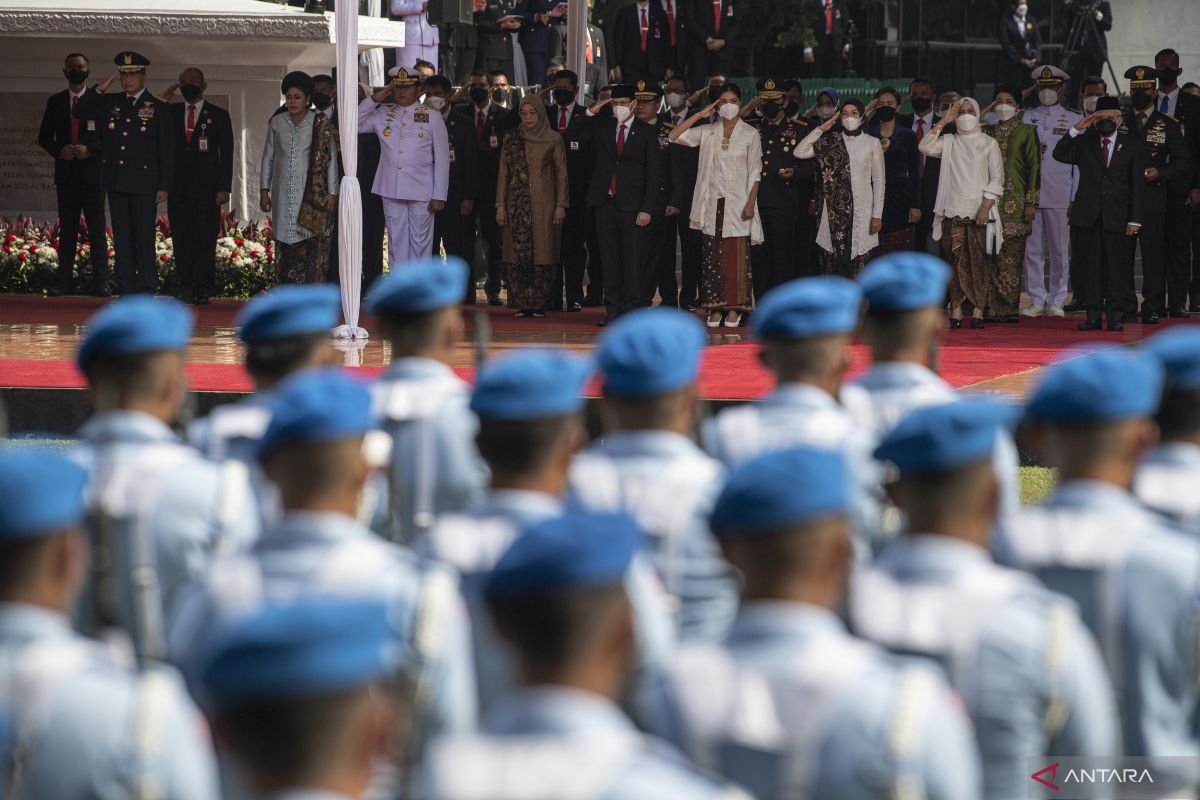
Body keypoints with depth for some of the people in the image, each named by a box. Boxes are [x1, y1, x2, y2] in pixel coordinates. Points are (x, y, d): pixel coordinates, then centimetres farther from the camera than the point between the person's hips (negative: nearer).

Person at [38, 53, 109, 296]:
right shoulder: (55, 102, 11)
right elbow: (44, 137, 11)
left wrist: (90, 150, -15)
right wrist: (59, 151, -8)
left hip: (92, 172, -2)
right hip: (65, 173, 2)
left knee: (96, 228, -4)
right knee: (67, 228, 4)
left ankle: (101, 281, -5)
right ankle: (64, 280, 5)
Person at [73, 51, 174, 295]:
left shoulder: (158, 108, 1)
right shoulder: (110, 104, 12)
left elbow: (166, 151, 0)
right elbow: (79, 113, 10)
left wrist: (164, 187, -6)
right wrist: (100, 89, -2)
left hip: (144, 184, -4)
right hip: (116, 183, 4)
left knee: (145, 239, -6)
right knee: (122, 239, 4)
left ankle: (146, 290, -3)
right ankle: (127, 290, 7)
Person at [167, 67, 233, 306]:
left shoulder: (218, 116, 8)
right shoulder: (171, 113, 14)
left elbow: (226, 154, 4)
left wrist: (224, 188, -4)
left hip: (206, 188, -2)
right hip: (178, 188, 2)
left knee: (205, 240, -6)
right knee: (182, 239, -1)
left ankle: (203, 289, -4)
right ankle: (186, 287, 3)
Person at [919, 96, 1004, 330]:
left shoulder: (989, 143, 7)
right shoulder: (948, 142, 12)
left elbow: (997, 179, 3)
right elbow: (925, 147, -4)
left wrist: (986, 206, -8)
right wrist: (942, 122, -2)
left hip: (979, 212, -2)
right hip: (953, 211, 2)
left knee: (979, 262, -5)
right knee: (956, 261, -1)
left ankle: (978, 310, -3)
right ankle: (956, 310, -1)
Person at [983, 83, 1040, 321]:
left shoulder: (1026, 131, 6)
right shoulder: (986, 132, 15)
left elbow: (1034, 167, 2)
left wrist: (1031, 202, -5)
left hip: (1015, 202, -3)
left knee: (1013, 257, -5)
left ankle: (1010, 308, -2)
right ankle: (992, 307, -2)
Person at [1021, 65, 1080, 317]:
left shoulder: (1074, 120, 7)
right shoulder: (1026, 118, 12)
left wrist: (1075, 199, -2)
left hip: (1059, 195, -2)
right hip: (1029, 193, 2)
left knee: (1059, 251, 1)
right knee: (1032, 250, 1)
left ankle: (1056, 301, 8)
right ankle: (1036, 301, 7)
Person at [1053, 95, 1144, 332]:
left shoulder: (1131, 146, 8)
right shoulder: (1084, 143, 12)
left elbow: (1137, 185, 5)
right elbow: (1059, 155, -4)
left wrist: (1134, 220, -2)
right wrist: (1076, 129, -11)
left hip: (1117, 217, -1)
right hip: (1087, 215, 1)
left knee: (1116, 266, -3)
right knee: (1090, 266, 0)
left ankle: (1115, 316, 1)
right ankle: (1093, 315, 3)